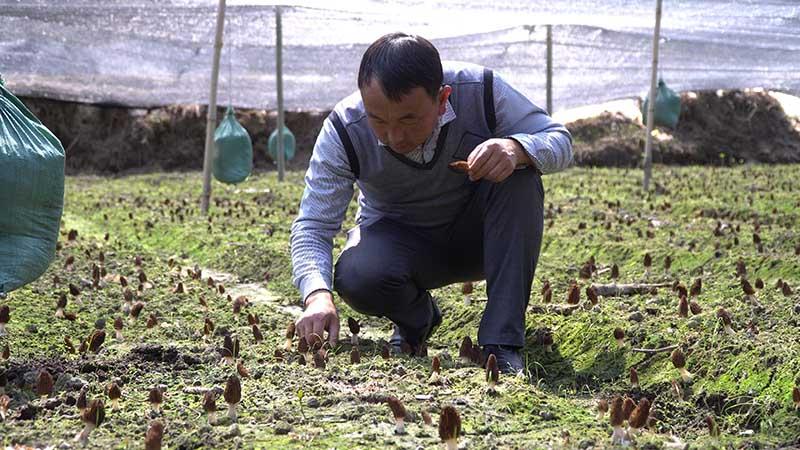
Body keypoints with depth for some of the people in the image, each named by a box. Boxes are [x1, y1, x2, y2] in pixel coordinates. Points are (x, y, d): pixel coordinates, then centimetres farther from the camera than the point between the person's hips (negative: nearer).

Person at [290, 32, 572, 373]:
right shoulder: (343, 132, -25)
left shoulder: (480, 91, -25)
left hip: (477, 237, 1)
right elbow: (312, 226, -23)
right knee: (356, 278, -35)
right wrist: (318, 295, -43)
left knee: (519, 176, -31)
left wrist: (516, 148, -41)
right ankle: (415, 320, 4)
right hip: (398, 239, -1)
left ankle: (502, 342, -28)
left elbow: (559, 141, -17)